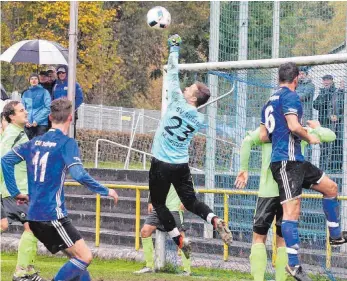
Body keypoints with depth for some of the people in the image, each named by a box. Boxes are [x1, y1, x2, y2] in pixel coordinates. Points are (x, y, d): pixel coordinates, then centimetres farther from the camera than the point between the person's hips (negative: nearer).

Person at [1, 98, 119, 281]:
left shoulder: (36, 142, 12)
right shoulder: (66, 143, -9)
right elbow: (79, 175, -20)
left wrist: (15, 192, 14)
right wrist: (105, 191, -8)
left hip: (34, 216, 8)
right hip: (52, 215, -8)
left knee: (77, 257, 14)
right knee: (85, 257, -6)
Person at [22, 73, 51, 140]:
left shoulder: (44, 92, 3)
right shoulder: (25, 94, 14)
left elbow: (48, 108, -4)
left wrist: (37, 121, -12)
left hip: (41, 124, -3)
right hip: (28, 125, 3)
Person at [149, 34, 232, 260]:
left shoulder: (179, 104, -16)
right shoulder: (199, 120, 0)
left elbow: (173, 76, -11)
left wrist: (174, 49, 0)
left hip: (162, 164, -5)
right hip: (182, 164, 5)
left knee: (159, 203, 9)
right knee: (190, 200, 12)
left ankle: (180, 240, 4)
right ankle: (215, 220, -16)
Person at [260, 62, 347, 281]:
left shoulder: (270, 101, 19)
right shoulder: (290, 96, -8)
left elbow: (263, 136, 19)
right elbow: (294, 125, -22)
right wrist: (309, 137, -6)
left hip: (296, 161, 10)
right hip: (287, 161, -10)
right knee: (292, 210, -15)